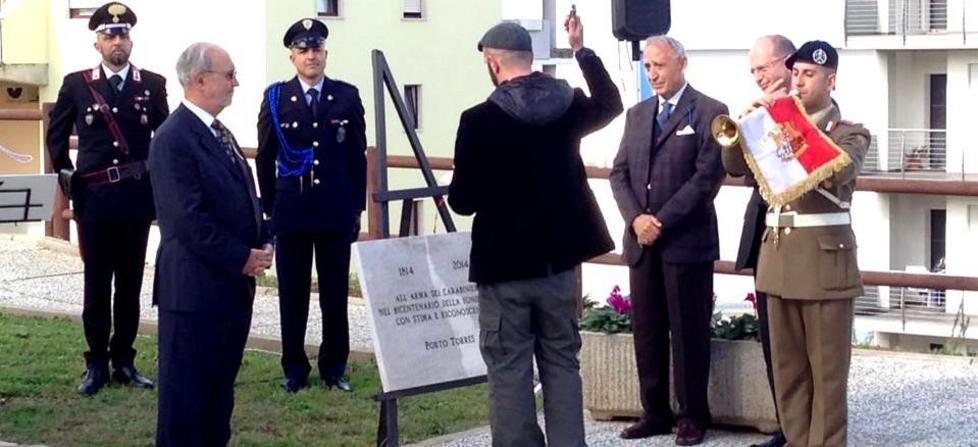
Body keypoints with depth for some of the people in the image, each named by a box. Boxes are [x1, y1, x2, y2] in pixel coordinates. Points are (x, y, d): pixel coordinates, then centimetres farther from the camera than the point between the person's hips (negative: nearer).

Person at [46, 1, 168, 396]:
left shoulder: (152, 85, 3)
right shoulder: (76, 84, 1)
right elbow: (56, 135, 12)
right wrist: (66, 175, 7)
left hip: (137, 200, 1)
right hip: (93, 200, -1)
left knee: (130, 284, 7)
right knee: (96, 285, 3)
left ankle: (124, 361, 16)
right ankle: (96, 364, 10)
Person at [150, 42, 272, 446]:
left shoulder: (220, 134, 14)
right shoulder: (173, 139, -15)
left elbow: (243, 198, 22)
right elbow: (189, 219, -20)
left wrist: (262, 244, 4)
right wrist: (242, 258, -15)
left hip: (234, 285, 9)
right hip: (195, 287, -9)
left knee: (220, 388, 14)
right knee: (185, 393, -1)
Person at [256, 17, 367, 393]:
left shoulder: (347, 97, 3)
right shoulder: (276, 98, 1)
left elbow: (358, 156, 5)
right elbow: (265, 158, 5)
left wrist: (357, 207, 3)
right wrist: (270, 207, 2)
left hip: (337, 210, 0)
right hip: (291, 208, 0)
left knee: (335, 292, 5)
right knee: (292, 293, 5)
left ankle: (334, 367, 16)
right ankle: (294, 368, 14)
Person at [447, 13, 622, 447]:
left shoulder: (479, 119, -15)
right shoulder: (568, 104, 1)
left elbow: (463, 201, -12)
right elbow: (610, 105, 26)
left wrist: (455, 195, 12)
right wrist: (582, 50, 32)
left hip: (504, 264, -5)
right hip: (558, 259, 5)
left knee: (509, 371, 1)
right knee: (562, 364, 12)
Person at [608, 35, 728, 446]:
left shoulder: (709, 112, -4)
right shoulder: (637, 114, 15)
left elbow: (707, 177, -11)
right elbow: (620, 173, 11)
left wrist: (662, 221, -14)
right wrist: (636, 218, -7)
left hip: (687, 241, -6)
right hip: (642, 241, 6)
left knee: (688, 332, -1)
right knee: (647, 331, 8)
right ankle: (655, 412, 16)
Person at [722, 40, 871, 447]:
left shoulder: (850, 133, 0)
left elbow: (836, 171, -21)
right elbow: (735, 165, 5)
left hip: (825, 261, -5)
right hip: (778, 258, 5)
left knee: (827, 370, -3)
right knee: (787, 368, 9)